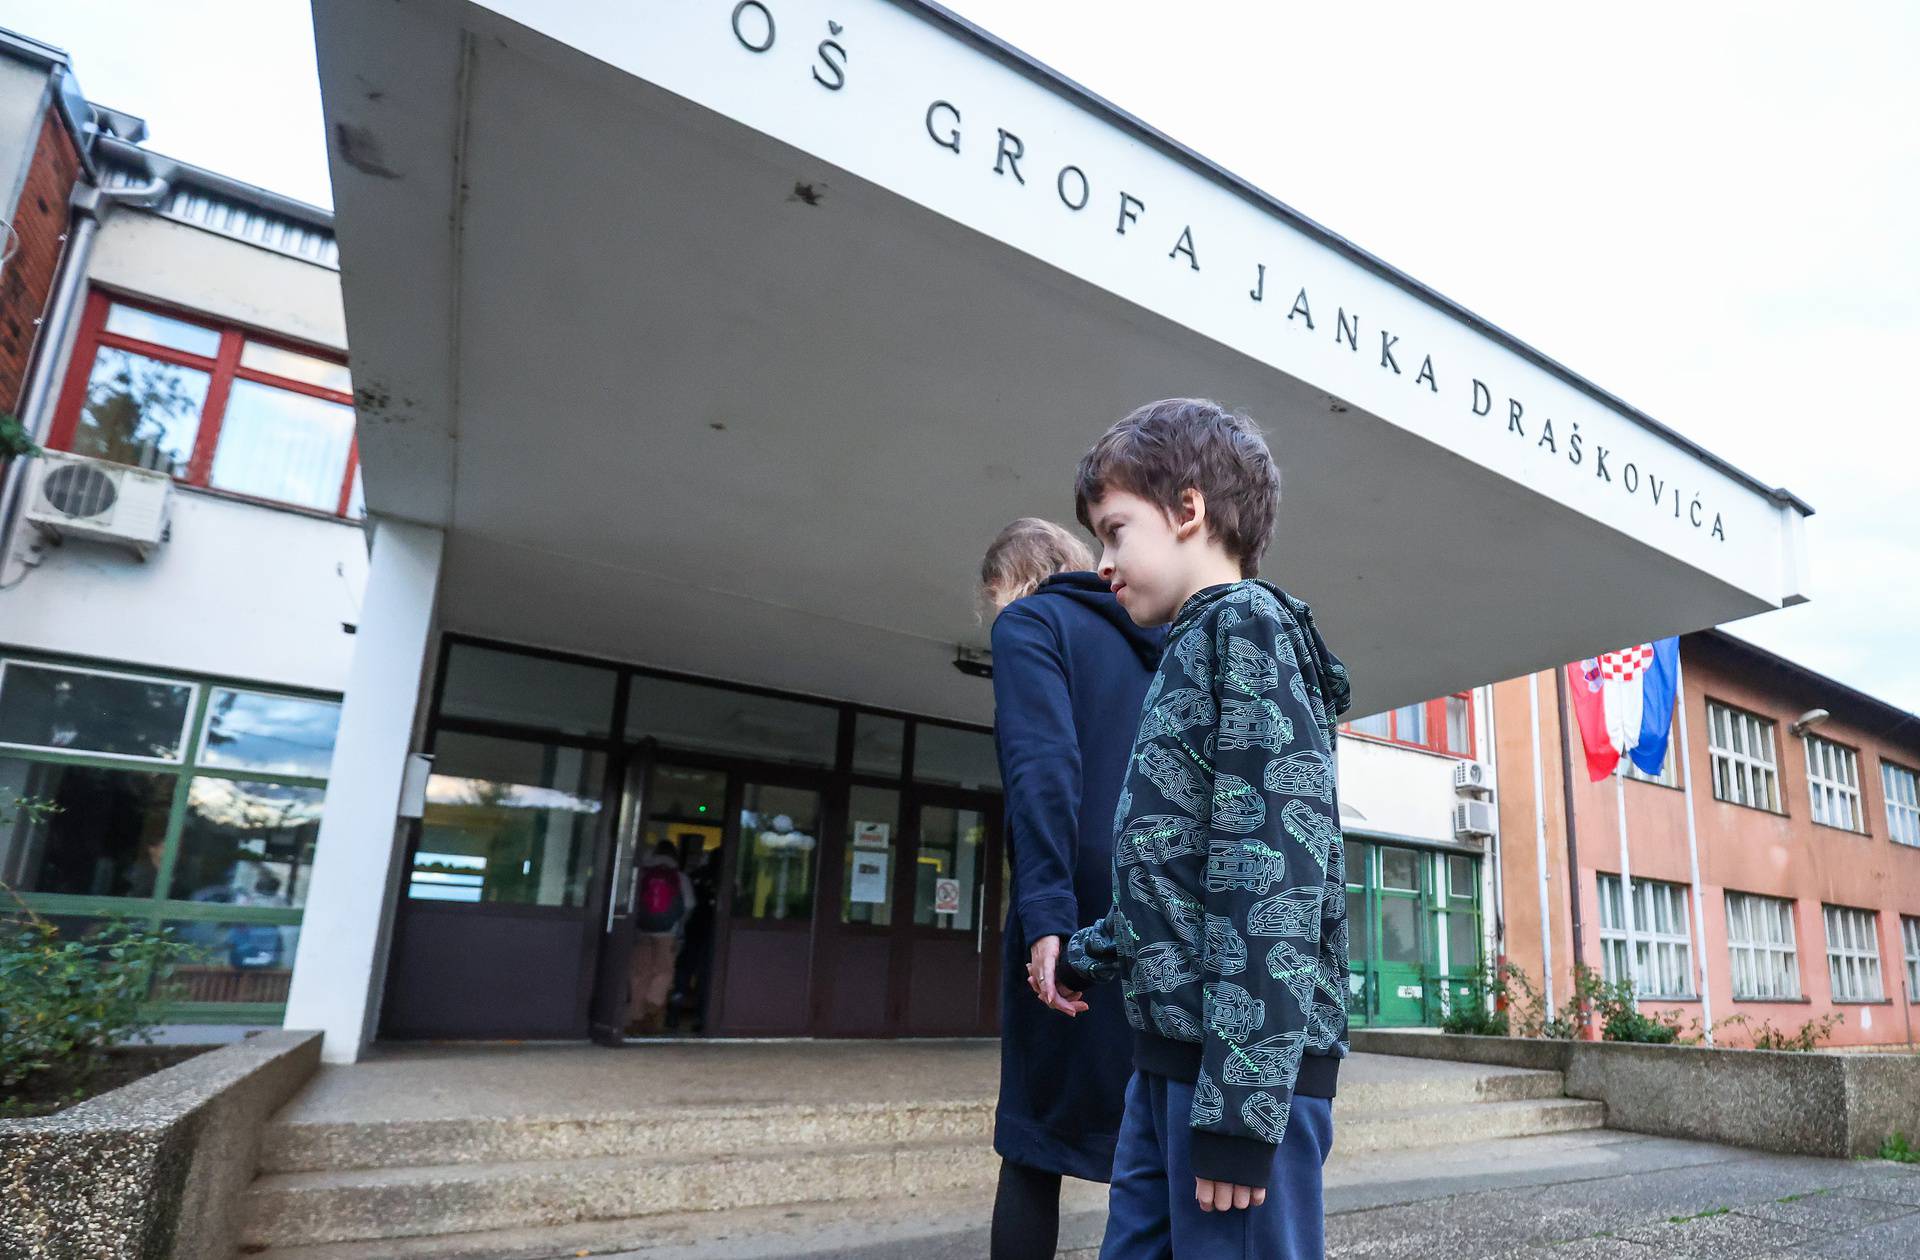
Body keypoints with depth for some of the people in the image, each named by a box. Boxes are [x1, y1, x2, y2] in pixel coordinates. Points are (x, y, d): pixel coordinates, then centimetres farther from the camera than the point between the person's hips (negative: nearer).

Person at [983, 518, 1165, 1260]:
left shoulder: (1028, 621, 0)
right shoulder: (1148, 643, 20)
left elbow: (1045, 767, -15)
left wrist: (1046, 916, -21)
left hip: (1083, 913, -6)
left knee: (1035, 1145, 5)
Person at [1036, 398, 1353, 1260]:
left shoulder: (1249, 626, -9)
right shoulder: (1193, 652, 19)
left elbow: (1273, 872, -19)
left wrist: (1238, 1100, -22)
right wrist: (1089, 956, 29)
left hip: (1242, 1066, -9)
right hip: (1169, 1057, 9)